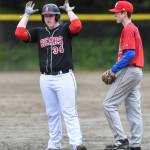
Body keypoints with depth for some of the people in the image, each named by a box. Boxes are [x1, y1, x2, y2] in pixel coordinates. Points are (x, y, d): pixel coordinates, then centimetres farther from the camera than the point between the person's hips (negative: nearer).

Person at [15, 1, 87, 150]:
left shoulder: (65, 29, 0)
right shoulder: (39, 32, 11)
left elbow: (77, 26, -21)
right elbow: (20, 33, 0)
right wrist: (27, 14, 3)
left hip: (64, 77, -4)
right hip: (46, 79, 4)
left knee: (69, 112, -9)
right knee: (52, 114, 9)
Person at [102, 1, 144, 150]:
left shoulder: (128, 29, -13)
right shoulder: (133, 28, 18)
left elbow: (130, 54, -22)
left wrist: (114, 69, -15)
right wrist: (115, 69, 15)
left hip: (128, 72, -10)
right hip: (136, 72, 10)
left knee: (109, 104, -7)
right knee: (133, 109, 8)